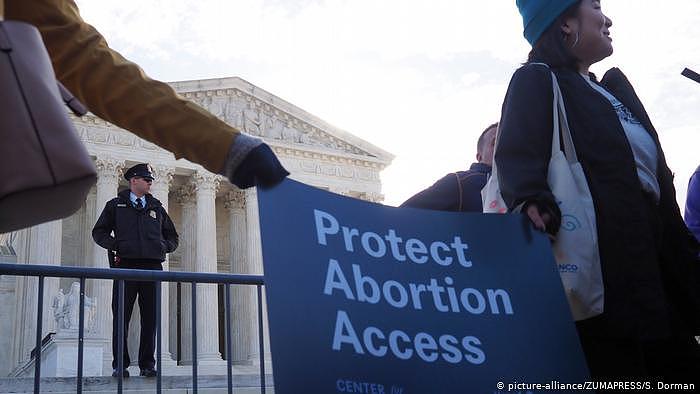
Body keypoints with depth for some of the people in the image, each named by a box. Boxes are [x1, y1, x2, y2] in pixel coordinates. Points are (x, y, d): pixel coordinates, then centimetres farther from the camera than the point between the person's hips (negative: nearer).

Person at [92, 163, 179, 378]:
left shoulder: (156, 207, 21)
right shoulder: (115, 205, 13)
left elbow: (172, 236, 27)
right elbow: (99, 232, 11)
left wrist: (164, 246, 7)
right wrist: (114, 244, -5)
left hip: (152, 265, 3)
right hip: (125, 265, -2)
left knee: (150, 317, 0)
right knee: (121, 317, -4)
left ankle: (147, 364, 5)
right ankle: (120, 365, 1)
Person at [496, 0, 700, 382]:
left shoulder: (612, 88, 29)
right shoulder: (536, 81, 3)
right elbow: (516, 153, -14)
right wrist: (533, 198, -36)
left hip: (650, 252, 9)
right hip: (598, 255, -8)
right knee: (619, 372, -13)